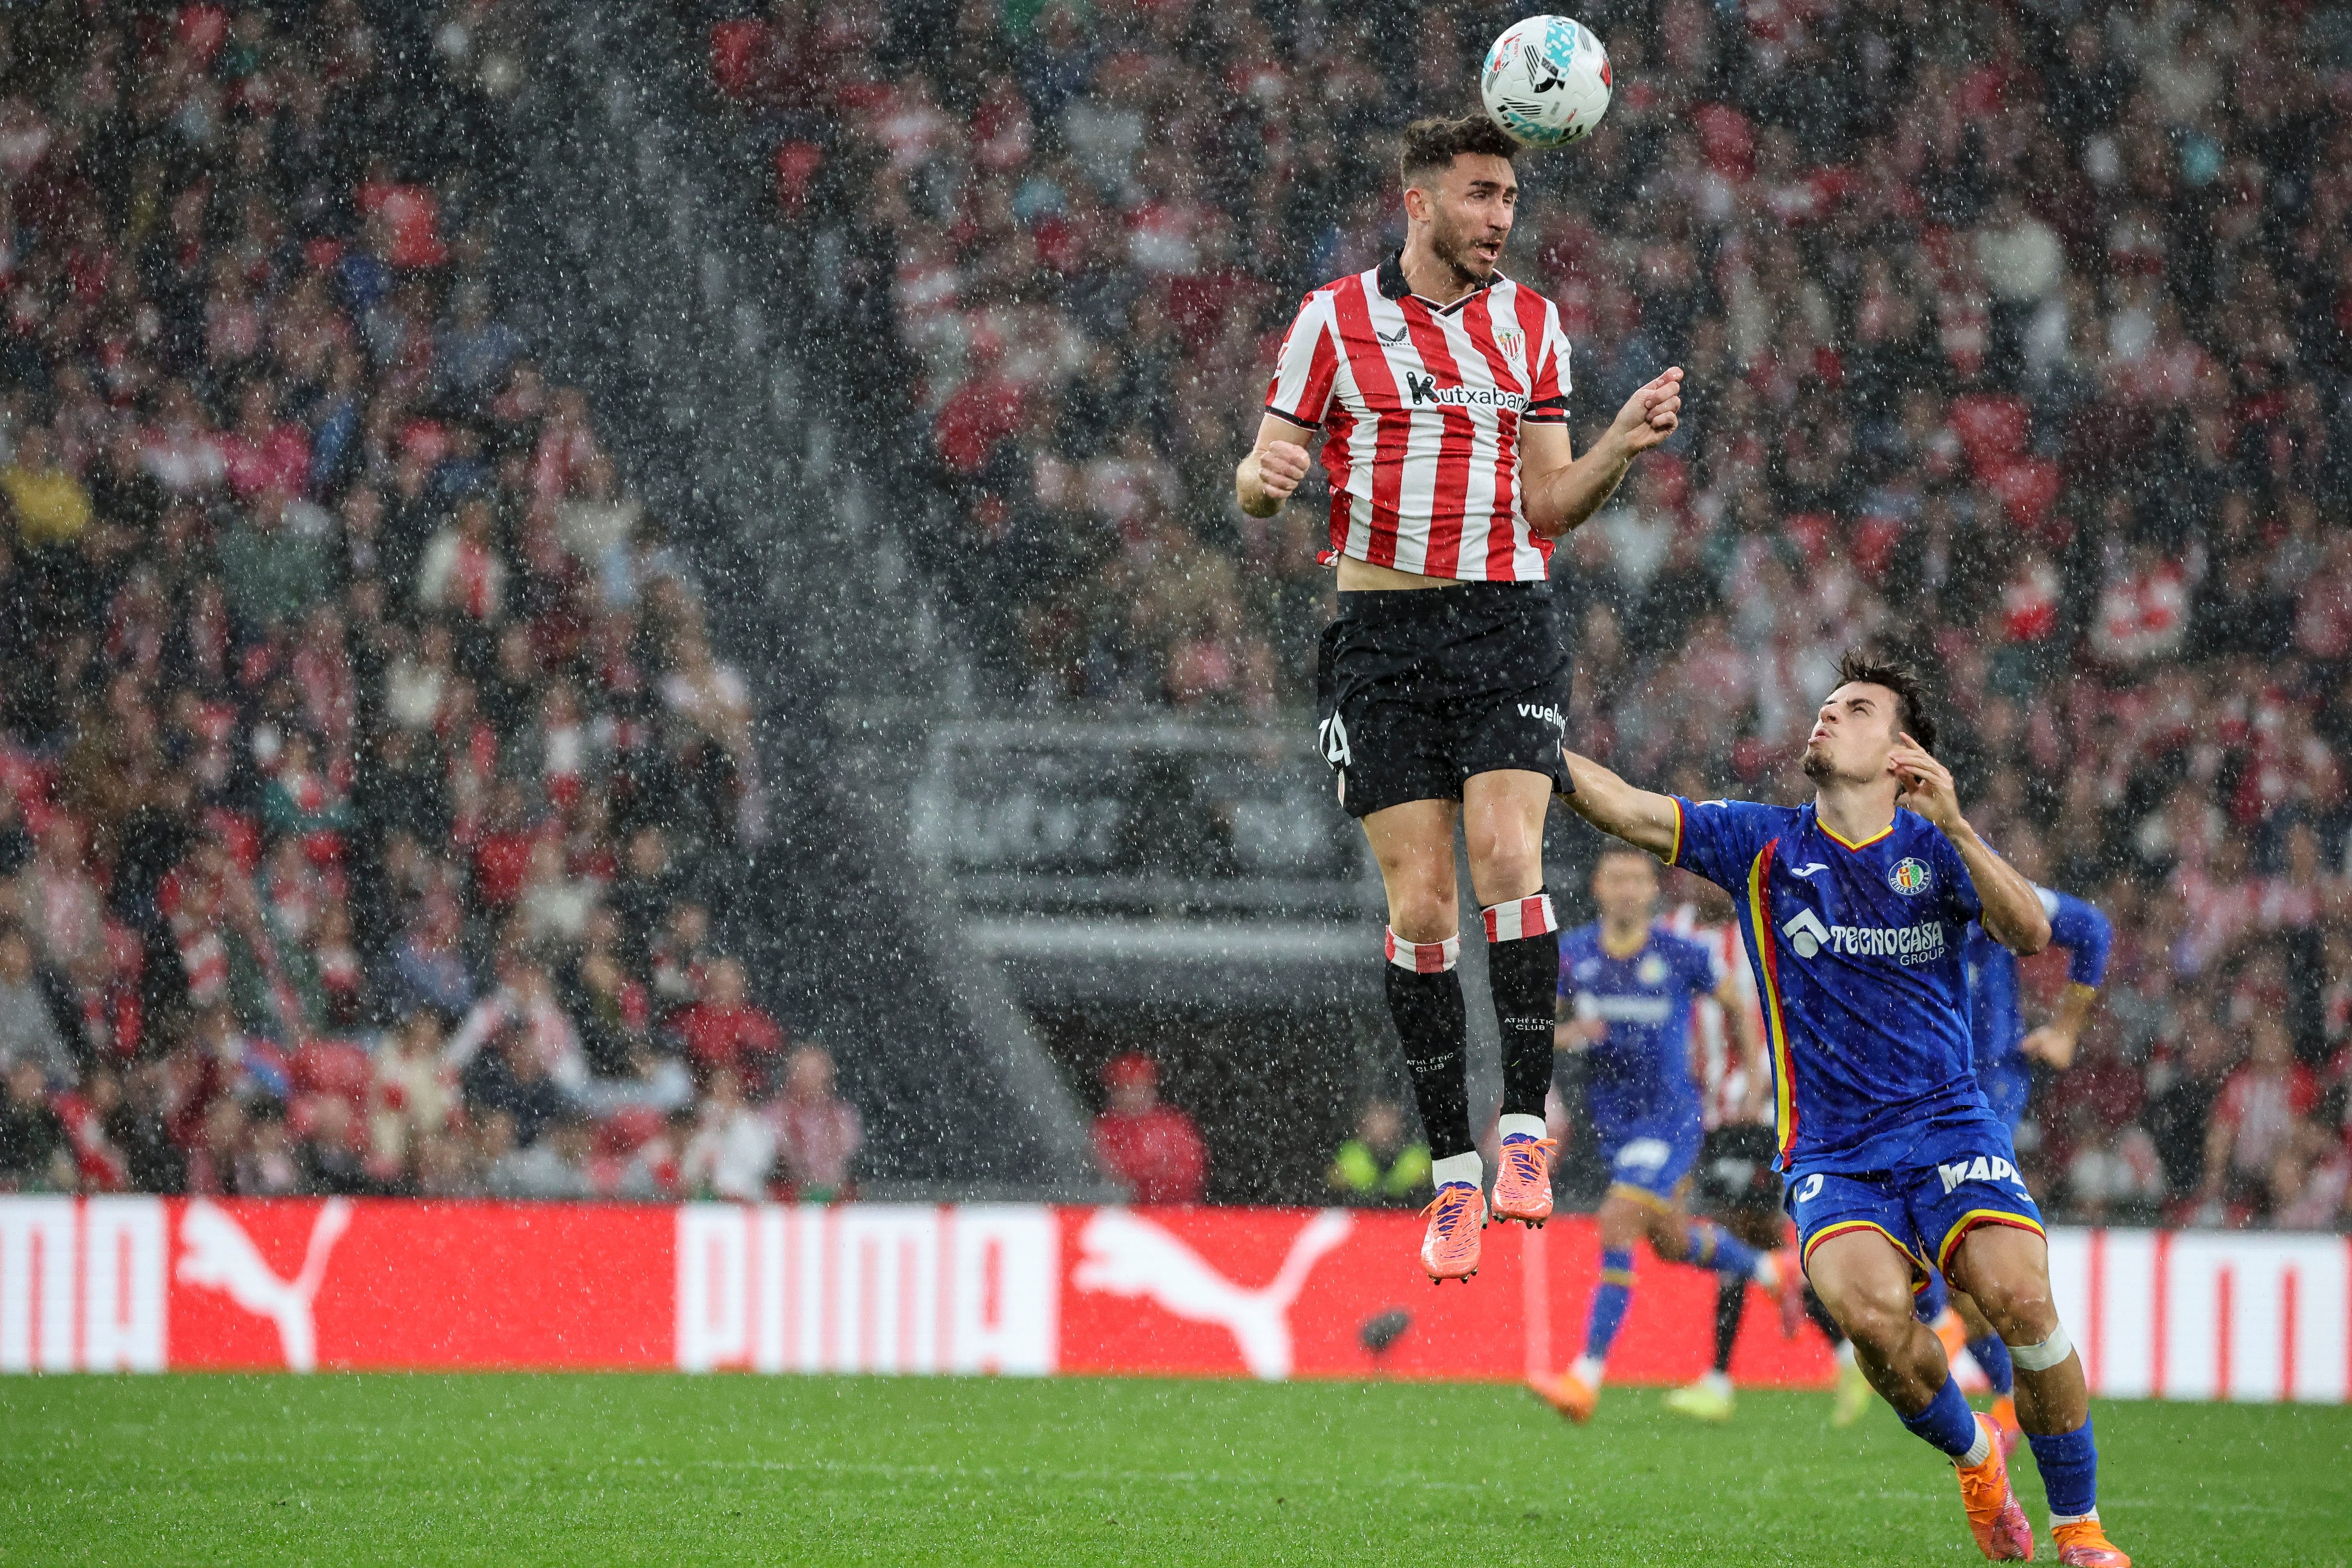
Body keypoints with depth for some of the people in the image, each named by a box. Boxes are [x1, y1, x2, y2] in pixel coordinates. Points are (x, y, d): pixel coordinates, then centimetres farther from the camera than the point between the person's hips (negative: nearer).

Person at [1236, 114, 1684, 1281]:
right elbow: (1260, 483, 3)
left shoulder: (1531, 324, 9)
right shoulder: (1335, 319, 1)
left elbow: (1549, 502, 10)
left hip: (1508, 625, 1)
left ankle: (1523, 1128, -12)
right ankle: (1453, 1173, 3)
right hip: (1383, 636, -1)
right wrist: (1267, 474, -20)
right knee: (1419, 901, -5)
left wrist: (1622, 444, -8)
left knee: (1507, 854, -19)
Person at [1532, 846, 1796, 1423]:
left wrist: (1755, 1068, 6)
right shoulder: (1573, 954, -3)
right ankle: (1770, 1272, 49)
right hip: (1612, 1120, 5)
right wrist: (1569, 1034, -17)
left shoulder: (1680, 954, -11)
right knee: (1672, 1242, 19)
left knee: (1617, 1225, -20)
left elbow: (1738, 1002, 6)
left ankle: (1586, 1378, -18)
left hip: (1669, 1116, -5)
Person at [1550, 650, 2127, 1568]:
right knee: (1870, 1308, -28)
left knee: (2020, 1297, -25)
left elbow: (2029, 934, -13)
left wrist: (1953, 823, -25)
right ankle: (1971, 1456, 4)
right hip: (1831, 1155, 0)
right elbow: (1626, 810, -2)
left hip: (1948, 1128, 0)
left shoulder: (1933, 848, 4)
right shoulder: (1764, 845, 7)